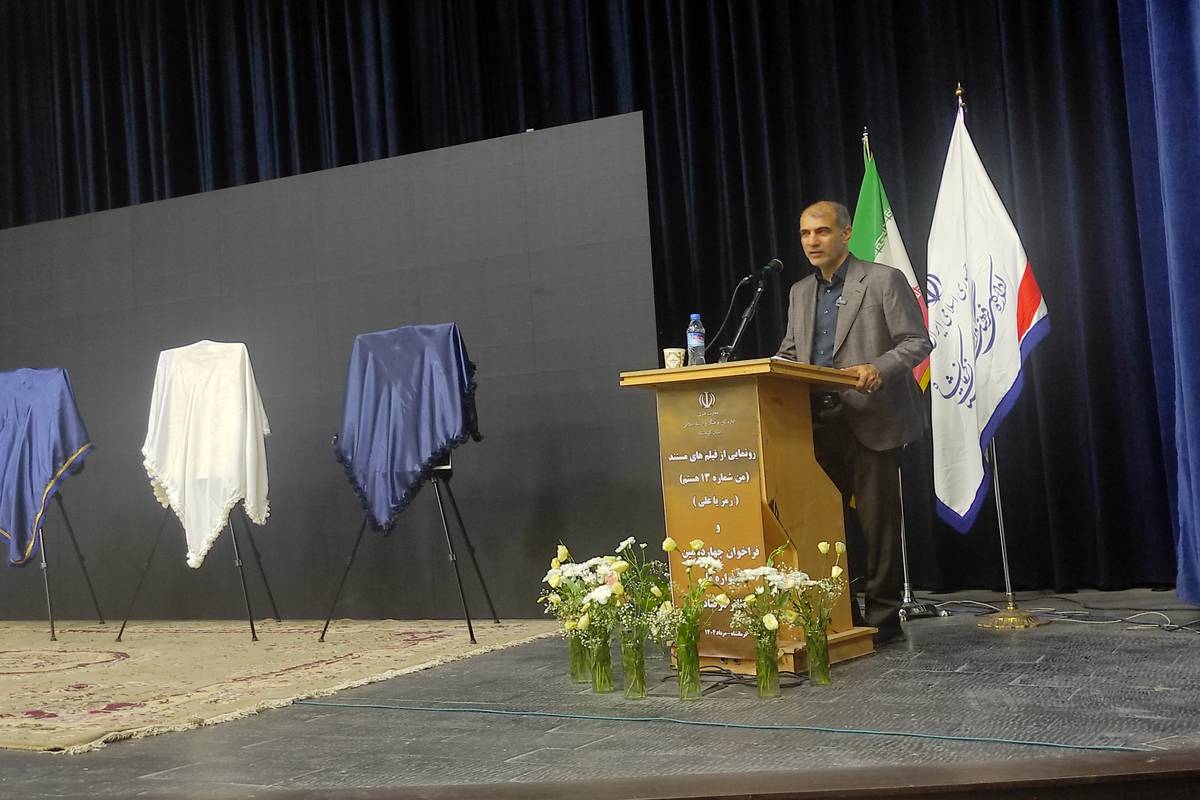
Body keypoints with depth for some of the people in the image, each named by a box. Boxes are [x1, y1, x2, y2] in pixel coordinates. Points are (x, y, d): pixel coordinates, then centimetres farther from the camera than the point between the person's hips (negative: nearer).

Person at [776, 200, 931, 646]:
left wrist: (879, 368, -22)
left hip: (871, 420, -5)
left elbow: (916, 341, -5)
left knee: (876, 519, -1)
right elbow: (789, 353, 20)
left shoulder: (884, 281, -1)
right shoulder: (800, 293, 17)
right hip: (817, 423, 6)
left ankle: (883, 617, 10)